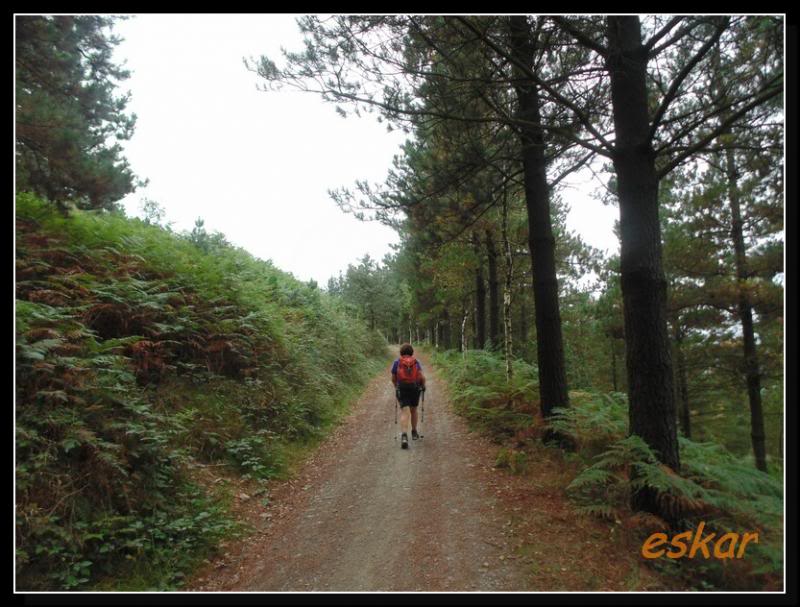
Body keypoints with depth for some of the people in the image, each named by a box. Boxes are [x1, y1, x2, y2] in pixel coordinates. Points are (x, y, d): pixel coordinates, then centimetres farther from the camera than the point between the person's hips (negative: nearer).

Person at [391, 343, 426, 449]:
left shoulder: (397, 362, 0)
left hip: (402, 390, -2)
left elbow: (393, 378, 7)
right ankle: (414, 433, 36)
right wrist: (423, 385, 11)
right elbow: (422, 377, -9)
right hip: (415, 389, 2)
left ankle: (404, 436, -26)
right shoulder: (416, 362, 1)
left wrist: (396, 386, 27)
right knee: (413, 410, 23)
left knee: (404, 413, -7)